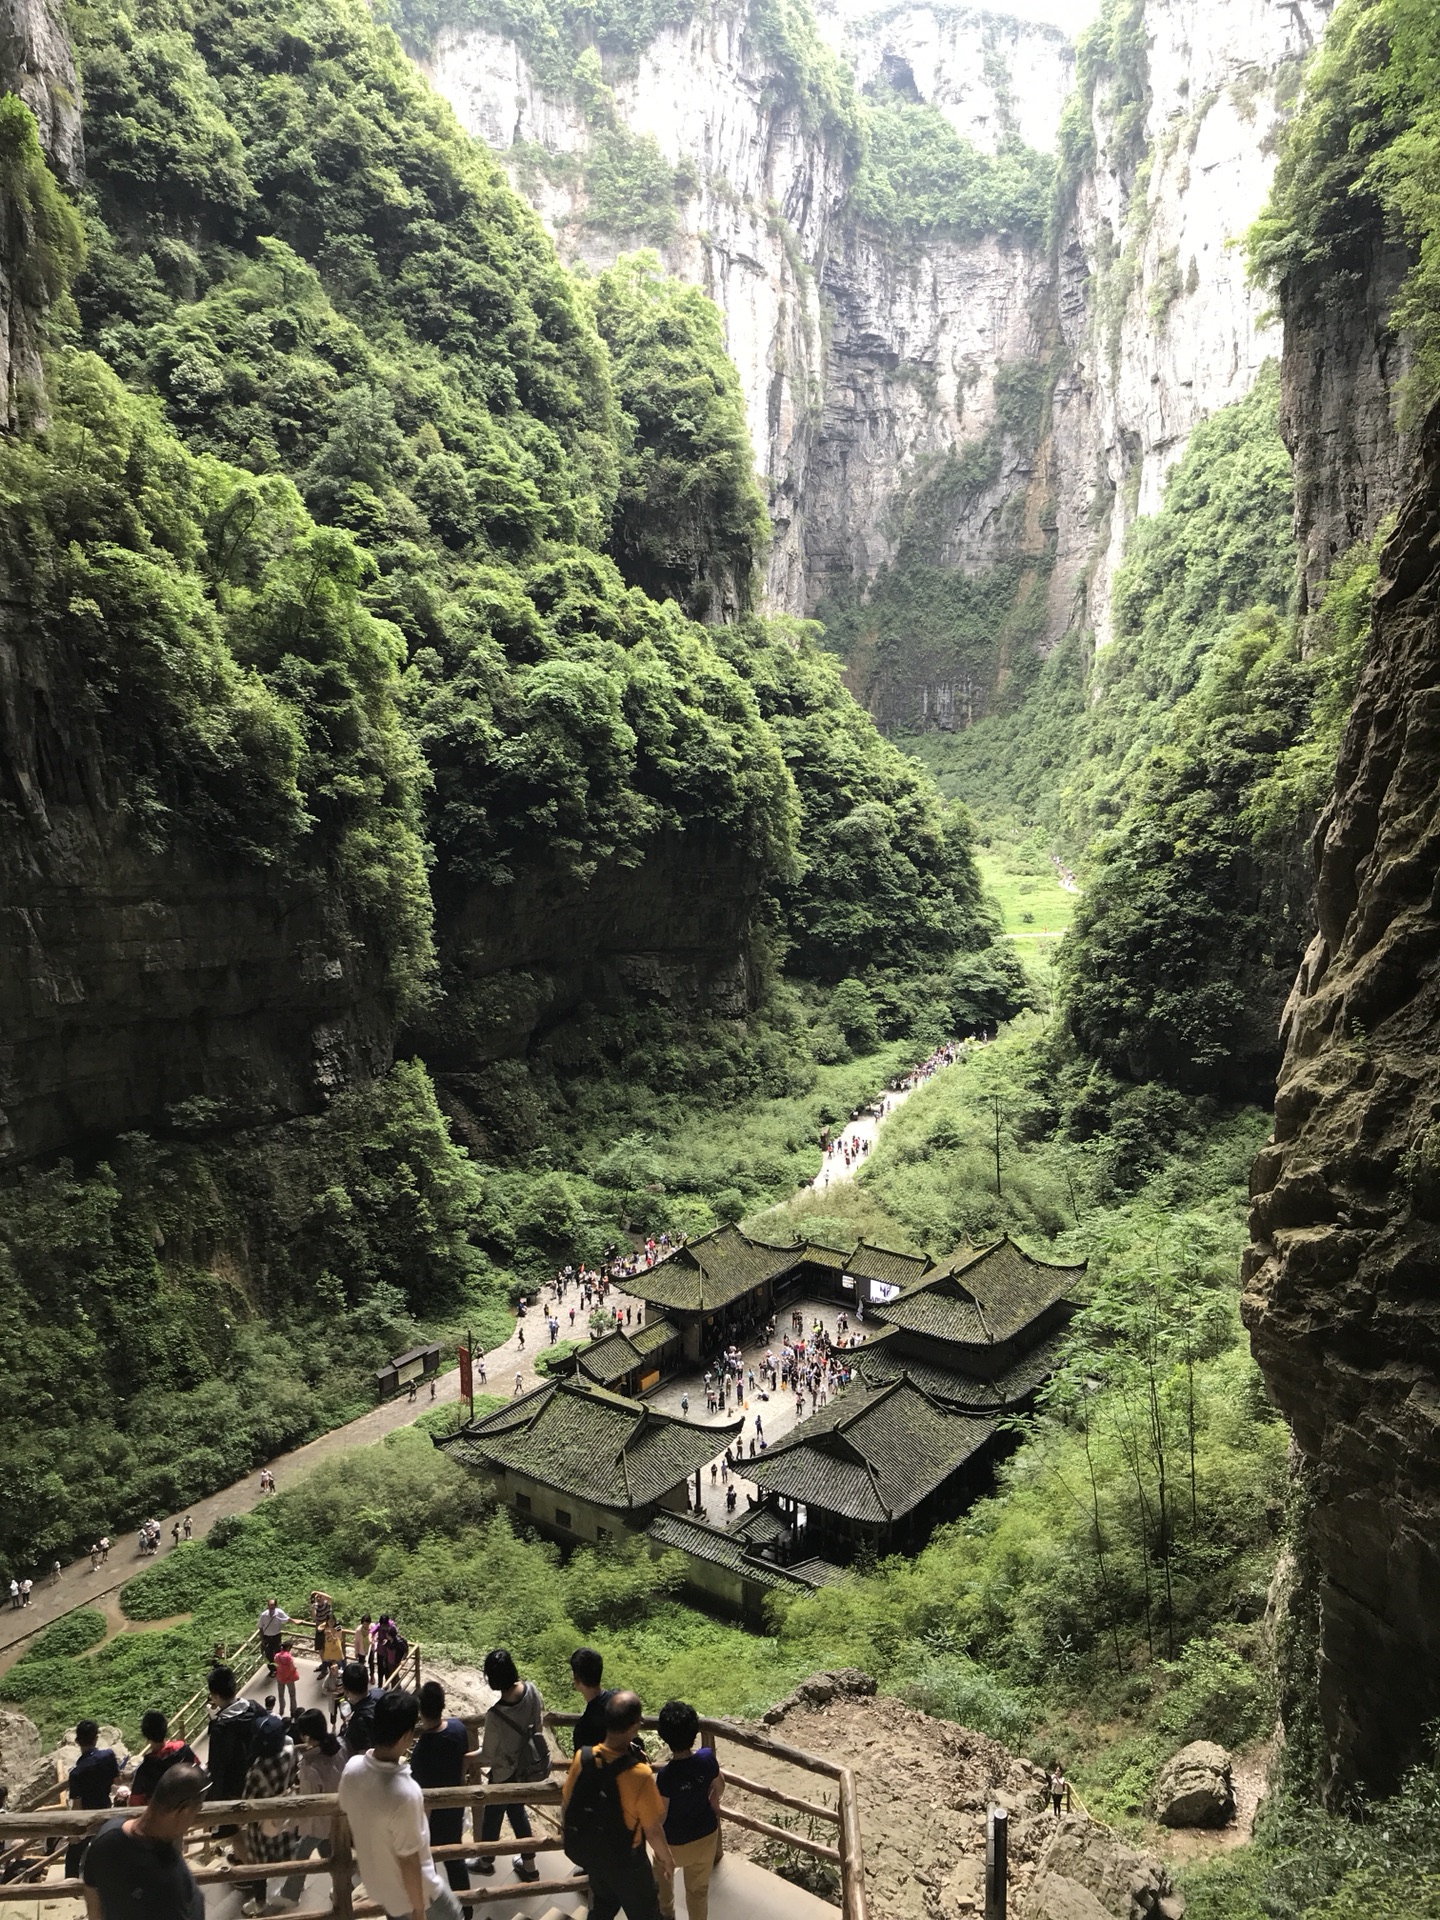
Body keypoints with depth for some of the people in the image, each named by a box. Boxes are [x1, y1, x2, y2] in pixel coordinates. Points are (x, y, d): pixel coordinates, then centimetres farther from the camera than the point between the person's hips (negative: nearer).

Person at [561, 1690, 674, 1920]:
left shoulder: (582, 1757, -21)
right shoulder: (638, 1774, -36)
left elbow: (567, 1803, -4)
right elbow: (653, 1830, -22)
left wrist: (572, 1841, 16)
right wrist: (665, 1858, -2)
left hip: (588, 1852, 5)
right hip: (625, 1860, -5)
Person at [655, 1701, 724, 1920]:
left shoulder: (666, 1775, -34)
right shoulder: (707, 1757, -22)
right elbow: (719, 1786, -1)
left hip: (675, 1842, -2)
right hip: (706, 1834, 2)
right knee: (699, 1888, 23)